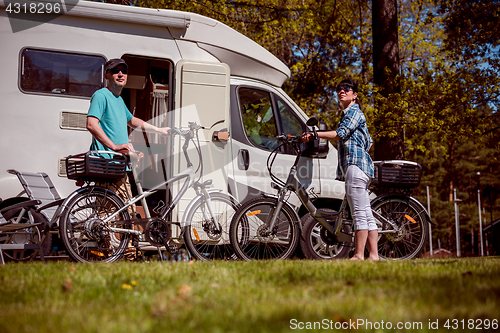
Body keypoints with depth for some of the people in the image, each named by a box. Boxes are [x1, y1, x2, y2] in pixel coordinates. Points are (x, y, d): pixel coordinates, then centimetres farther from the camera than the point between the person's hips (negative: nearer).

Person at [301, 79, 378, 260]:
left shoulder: (355, 112, -2)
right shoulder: (347, 114, 28)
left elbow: (341, 134, -18)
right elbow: (369, 142, 33)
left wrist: (314, 134, -20)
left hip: (356, 164, -11)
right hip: (352, 166, 11)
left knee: (360, 213, -12)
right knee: (366, 214, 6)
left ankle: (358, 255, -14)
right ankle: (373, 255, 6)